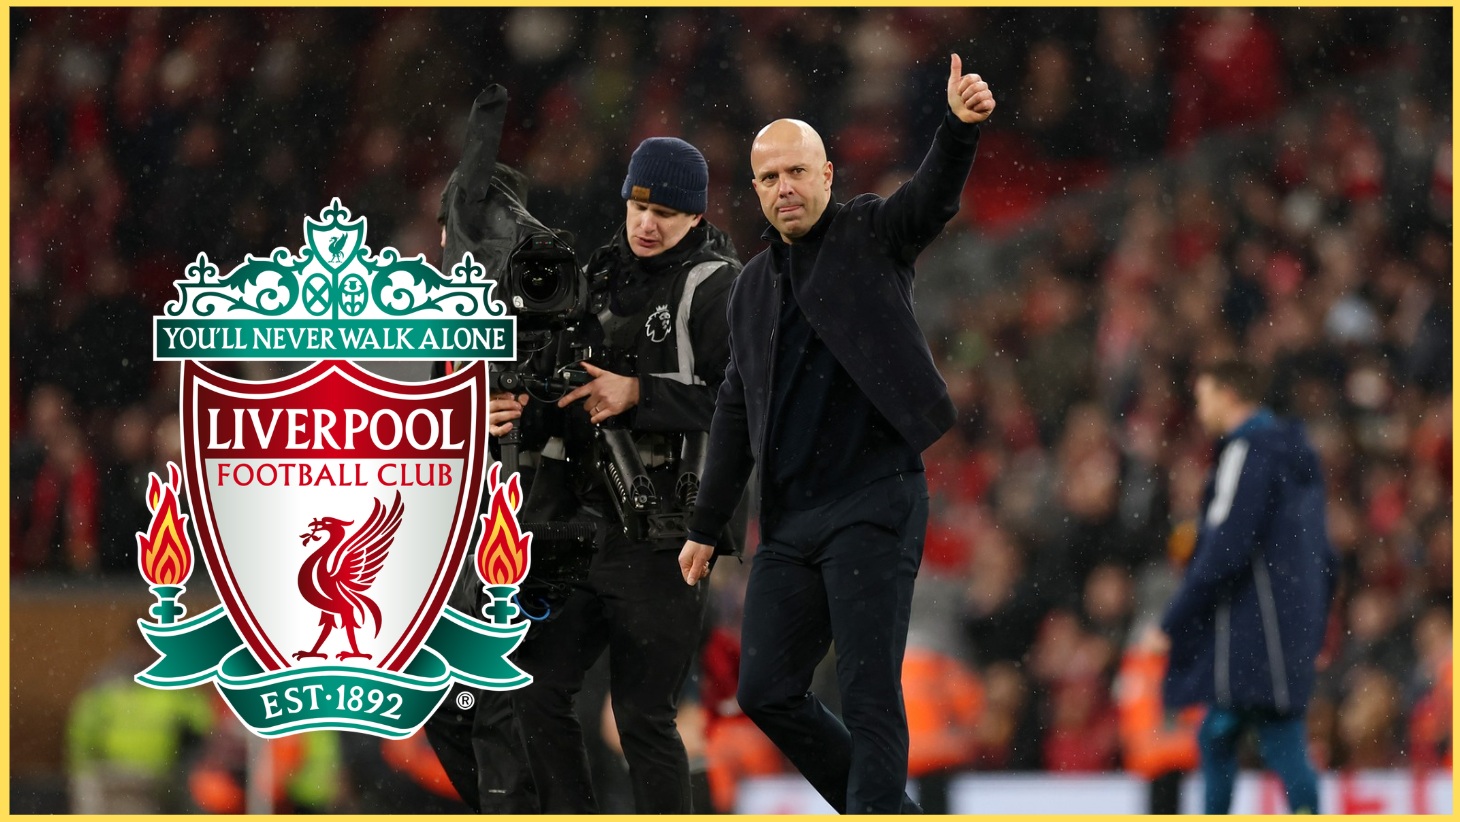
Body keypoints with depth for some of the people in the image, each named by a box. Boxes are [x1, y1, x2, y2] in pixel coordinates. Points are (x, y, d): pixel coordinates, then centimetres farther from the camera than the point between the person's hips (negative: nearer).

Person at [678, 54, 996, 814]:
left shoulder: (871, 235, 2)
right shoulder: (753, 287, 17)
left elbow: (934, 198, -19)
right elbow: (735, 410, 22)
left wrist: (960, 127, -40)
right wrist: (705, 527, 21)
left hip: (874, 502, -7)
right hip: (790, 522, 7)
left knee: (869, 693, -12)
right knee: (767, 692, 5)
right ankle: (888, 808, 19)